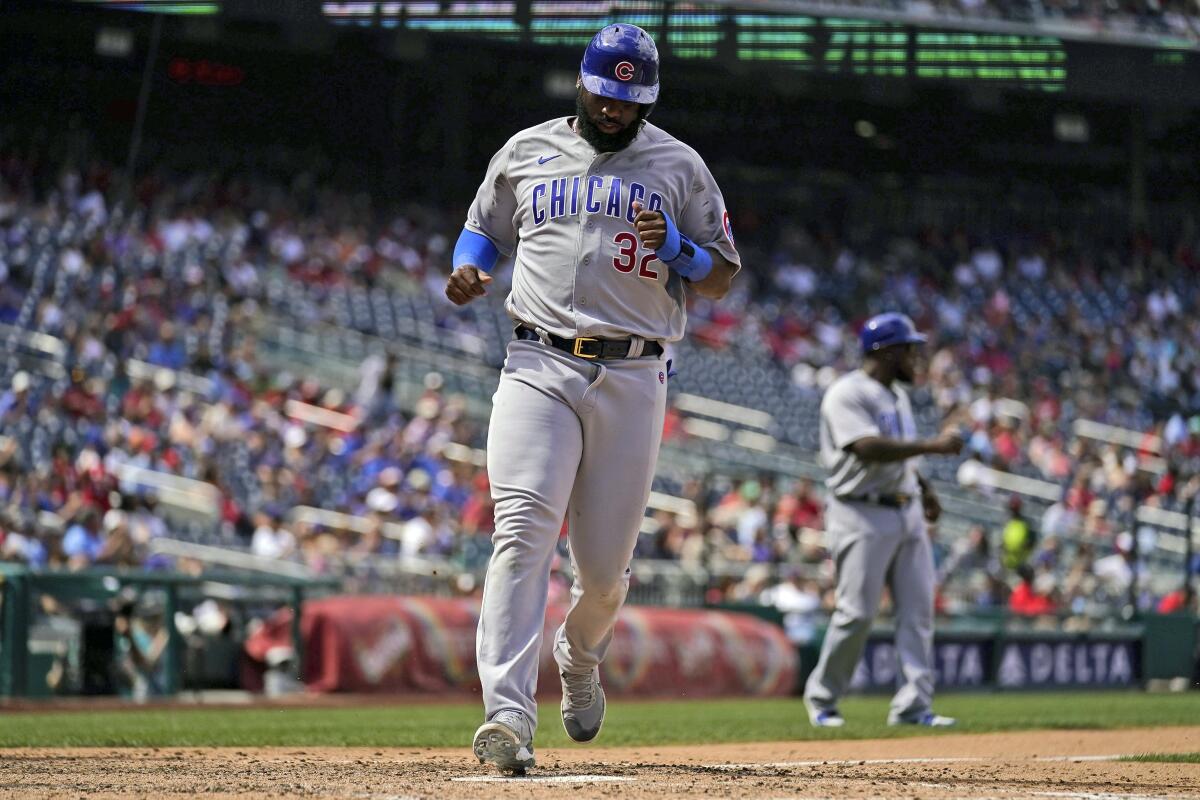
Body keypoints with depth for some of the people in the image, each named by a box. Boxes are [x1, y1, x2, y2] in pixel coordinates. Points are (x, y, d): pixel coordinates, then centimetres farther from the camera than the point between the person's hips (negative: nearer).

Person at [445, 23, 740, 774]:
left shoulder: (679, 166, 9)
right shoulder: (525, 154, 12)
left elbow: (722, 278, 10)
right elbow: (483, 228, 25)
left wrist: (674, 247, -11)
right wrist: (469, 269, 2)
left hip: (632, 380, 0)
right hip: (539, 367, 0)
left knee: (605, 563, 2)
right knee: (523, 530, -19)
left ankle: (579, 656, 38)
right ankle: (509, 713, -27)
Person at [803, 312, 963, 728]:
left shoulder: (898, 395, 17)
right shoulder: (847, 395, -12)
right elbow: (869, 448, -25)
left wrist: (923, 487, 12)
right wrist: (932, 446, -26)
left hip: (907, 512, 8)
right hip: (862, 514, -8)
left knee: (918, 610, 0)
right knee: (856, 612, -8)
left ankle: (913, 703, 0)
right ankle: (821, 698, 9)